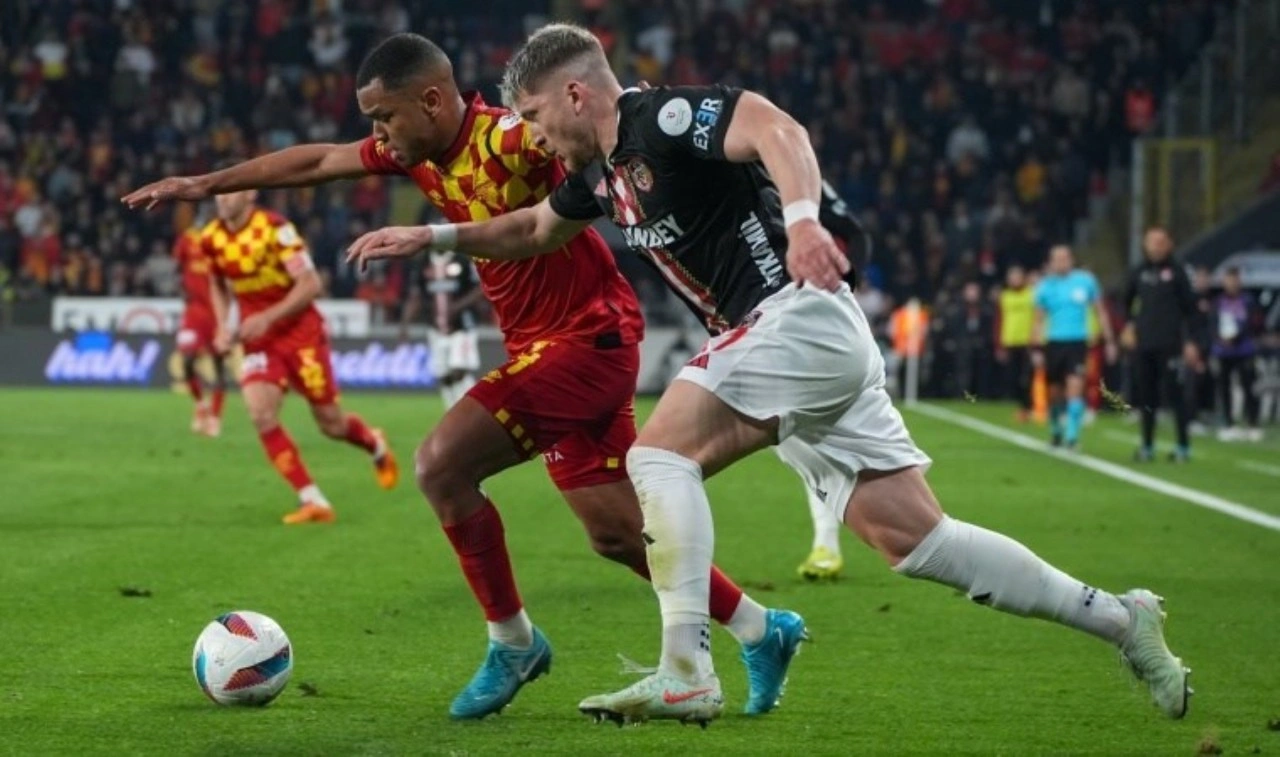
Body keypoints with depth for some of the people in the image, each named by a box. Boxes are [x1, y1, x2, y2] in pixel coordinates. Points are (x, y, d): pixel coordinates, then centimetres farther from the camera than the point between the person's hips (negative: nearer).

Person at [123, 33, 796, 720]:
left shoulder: (511, 139, -22)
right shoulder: (419, 153, 4)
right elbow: (316, 161, 15)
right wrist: (204, 185, 20)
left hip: (585, 336, -9)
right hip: (546, 346, 9)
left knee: (442, 463, -14)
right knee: (617, 533, 10)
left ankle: (513, 642, -1)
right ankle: (762, 631, 22)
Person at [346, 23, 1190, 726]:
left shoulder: (663, 117, -11)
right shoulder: (602, 169, 18)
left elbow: (778, 131, -29)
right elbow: (534, 230, 37)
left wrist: (801, 215, -47)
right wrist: (430, 236, 31)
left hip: (800, 314, -10)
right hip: (817, 343, 10)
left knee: (661, 451, -15)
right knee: (913, 537, 5)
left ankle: (686, 675, -21)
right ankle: (1120, 618, 10)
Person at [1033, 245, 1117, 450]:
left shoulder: (1085, 281, 2)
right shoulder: (1045, 286, 2)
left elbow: (1100, 313, 10)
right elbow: (1038, 320, 9)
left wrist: (1109, 341, 8)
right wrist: (1037, 349, 3)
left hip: (1078, 342, -1)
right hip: (1053, 343, 1)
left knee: (1075, 387, -16)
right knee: (1055, 392, 8)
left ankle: (1072, 434, -16)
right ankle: (1056, 429, 30)